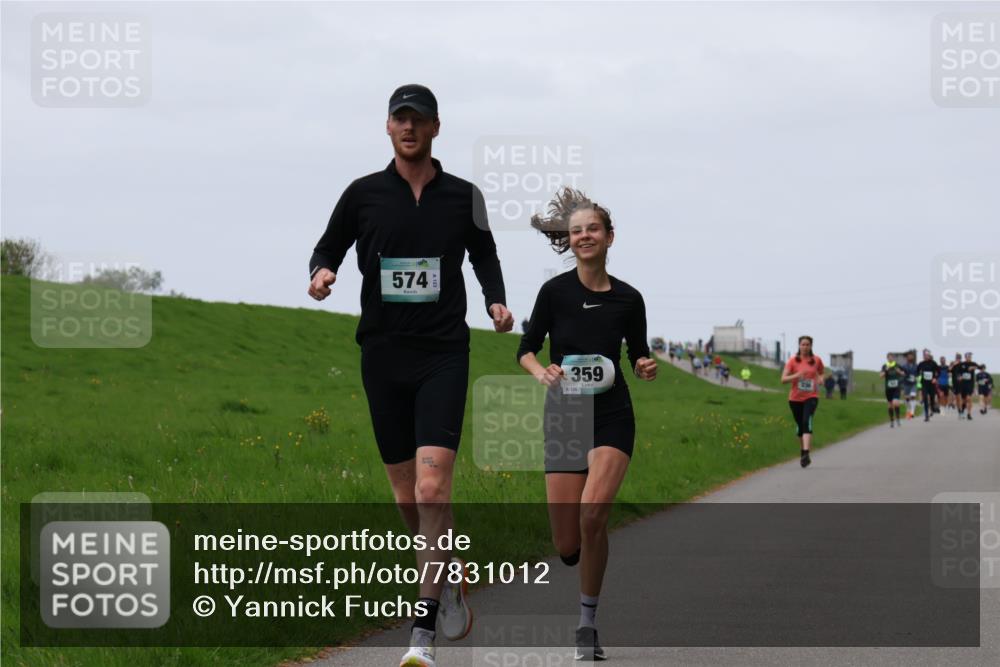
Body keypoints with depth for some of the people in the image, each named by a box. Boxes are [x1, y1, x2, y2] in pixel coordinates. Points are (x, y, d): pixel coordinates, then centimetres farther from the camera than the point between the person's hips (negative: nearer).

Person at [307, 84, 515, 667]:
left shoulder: (464, 197, 5)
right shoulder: (363, 194, 4)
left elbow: (485, 254, 20)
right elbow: (328, 249, 13)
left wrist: (497, 301, 2)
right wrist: (322, 273, -10)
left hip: (443, 355, -2)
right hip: (383, 354, 2)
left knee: (432, 487, -16)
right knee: (407, 495, 7)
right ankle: (450, 575, 36)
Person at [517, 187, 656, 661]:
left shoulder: (628, 299, 1)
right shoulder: (555, 292, -4)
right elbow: (526, 350, 4)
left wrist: (645, 367, -9)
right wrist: (540, 371, -17)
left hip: (612, 414, 0)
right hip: (564, 414, 0)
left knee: (592, 514, -24)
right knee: (567, 547, -4)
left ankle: (587, 624, -8)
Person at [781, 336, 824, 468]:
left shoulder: (816, 360, 3)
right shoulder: (793, 361, -1)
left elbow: (821, 374, 22)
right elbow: (783, 379, -7)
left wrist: (819, 380, -2)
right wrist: (797, 375, -24)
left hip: (811, 397, -1)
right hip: (795, 398, 2)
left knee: (807, 422, -23)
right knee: (800, 426, 11)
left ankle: (806, 454, -33)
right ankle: (802, 451, 35)